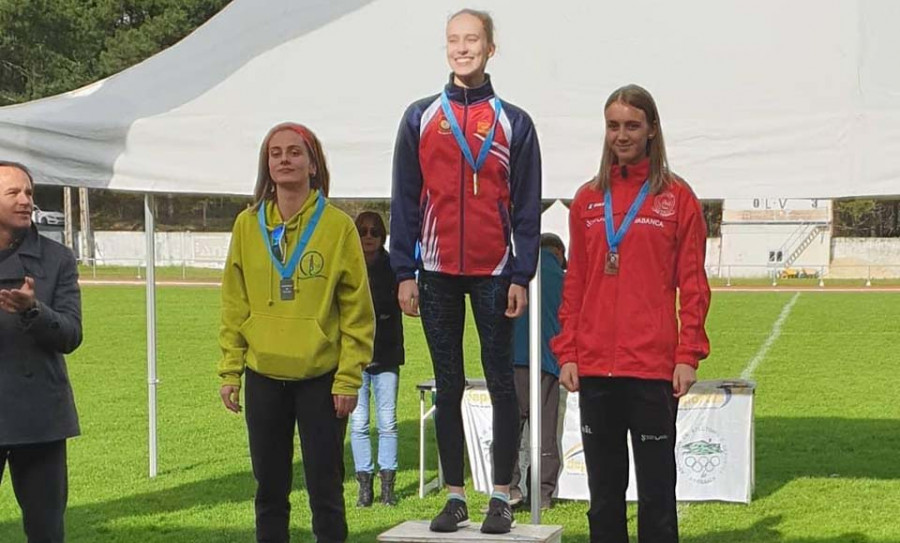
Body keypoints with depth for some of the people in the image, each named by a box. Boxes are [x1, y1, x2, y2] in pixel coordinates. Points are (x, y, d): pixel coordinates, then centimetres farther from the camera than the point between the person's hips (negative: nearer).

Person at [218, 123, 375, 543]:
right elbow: (234, 306, 8)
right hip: (264, 378, 3)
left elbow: (357, 311, -4)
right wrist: (230, 371, 3)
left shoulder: (337, 226, -4)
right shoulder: (247, 225, 5)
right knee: (269, 491, 11)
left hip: (321, 378, -3)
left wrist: (349, 378, -8)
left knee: (325, 491, 2)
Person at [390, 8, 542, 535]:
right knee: (448, 386, 6)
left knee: (501, 383, 2)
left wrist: (521, 276, -5)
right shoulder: (420, 117, 7)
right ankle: (455, 496, 13)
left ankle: (502, 496, 8)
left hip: (494, 274, -1)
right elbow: (405, 200, 6)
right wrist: (405, 272, 0)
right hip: (438, 274, 2)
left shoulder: (514, 122, 4)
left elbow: (528, 207, 2)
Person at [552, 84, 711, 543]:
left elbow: (692, 285, 0)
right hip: (594, 367, 3)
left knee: (656, 488, 2)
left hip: (654, 367, -3)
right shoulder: (587, 200, 11)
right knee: (603, 492, 10)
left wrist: (688, 354, -8)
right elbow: (574, 284, 12)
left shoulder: (677, 198, 2)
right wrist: (566, 352, 4)